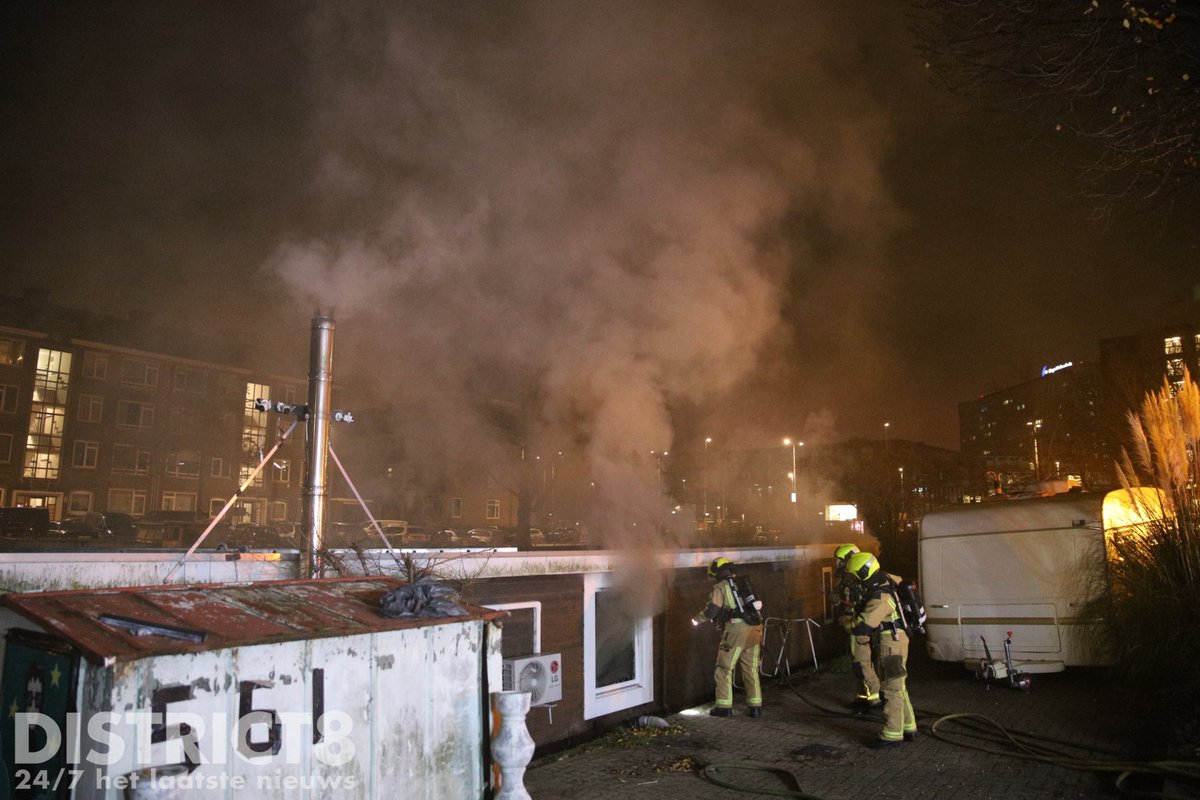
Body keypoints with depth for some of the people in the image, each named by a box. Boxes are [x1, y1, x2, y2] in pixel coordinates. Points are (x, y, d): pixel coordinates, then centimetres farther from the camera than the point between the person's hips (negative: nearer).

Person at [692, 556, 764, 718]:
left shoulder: (720, 587, 1)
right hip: (754, 629, 6)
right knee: (751, 670, 14)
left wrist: (697, 619, 11)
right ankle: (755, 707, 16)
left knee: (724, 669, 6)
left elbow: (712, 609, -7)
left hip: (736, 630, -6)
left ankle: (724, 706, 8)